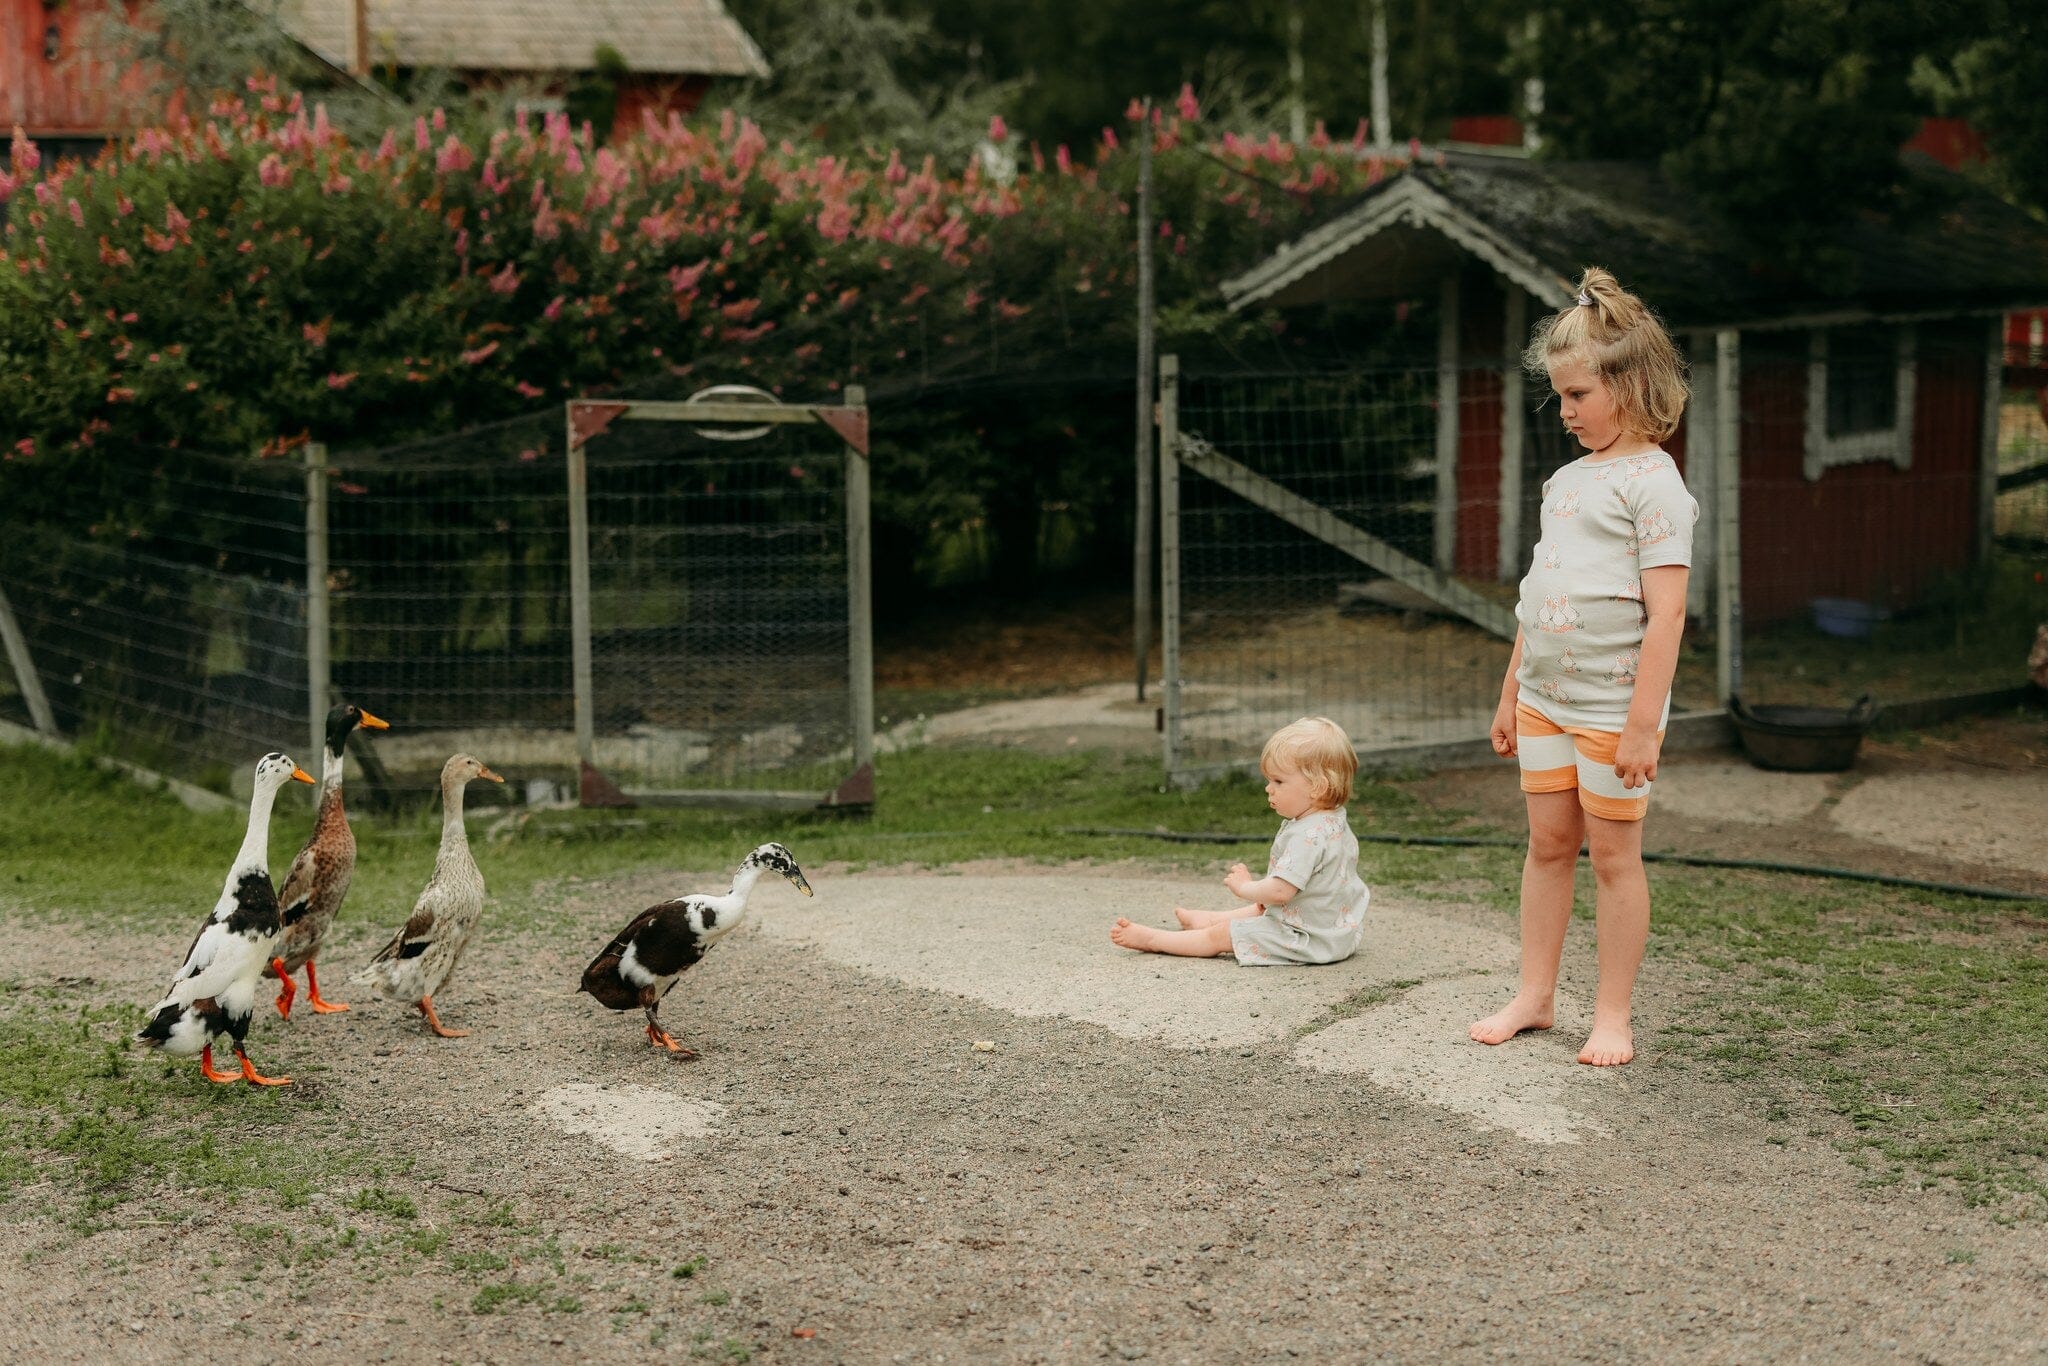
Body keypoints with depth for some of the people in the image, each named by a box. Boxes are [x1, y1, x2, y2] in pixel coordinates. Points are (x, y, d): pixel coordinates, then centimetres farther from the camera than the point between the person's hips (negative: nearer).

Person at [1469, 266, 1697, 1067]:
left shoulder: (1652, 482, -12)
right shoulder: (1566, 480, 12)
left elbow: (1667, 612, -17)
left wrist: (1643, 722, -21)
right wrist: (1511, 693, 18)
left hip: (1612, 706, -7)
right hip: (1545, 700, 7)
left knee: (1613, 854, 2)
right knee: (1547, 843, 12)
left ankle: (1612, 1017, 12)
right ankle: (1534, 996, 22)